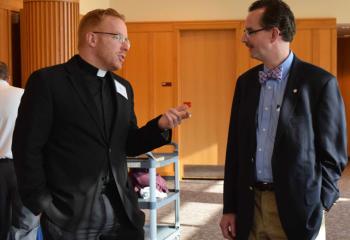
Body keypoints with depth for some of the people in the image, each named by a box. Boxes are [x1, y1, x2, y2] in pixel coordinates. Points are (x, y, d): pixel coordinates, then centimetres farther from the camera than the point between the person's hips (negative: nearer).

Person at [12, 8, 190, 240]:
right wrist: (42, 203, -10)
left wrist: (160, 125, -2)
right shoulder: (47, 81, -7)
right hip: (69, 212, -5)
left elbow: (127, 145, 14)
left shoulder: (123, 87, 12)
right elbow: (27, 147, -8)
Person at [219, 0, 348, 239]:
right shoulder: (245, 82, 8)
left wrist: (316, 209, -10)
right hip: (250, 206, 5)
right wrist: (230, 207, 8)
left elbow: (332, 155, -6)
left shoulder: (320, 82, -8)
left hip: (296, 208, -4)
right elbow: (235, 149, 10)